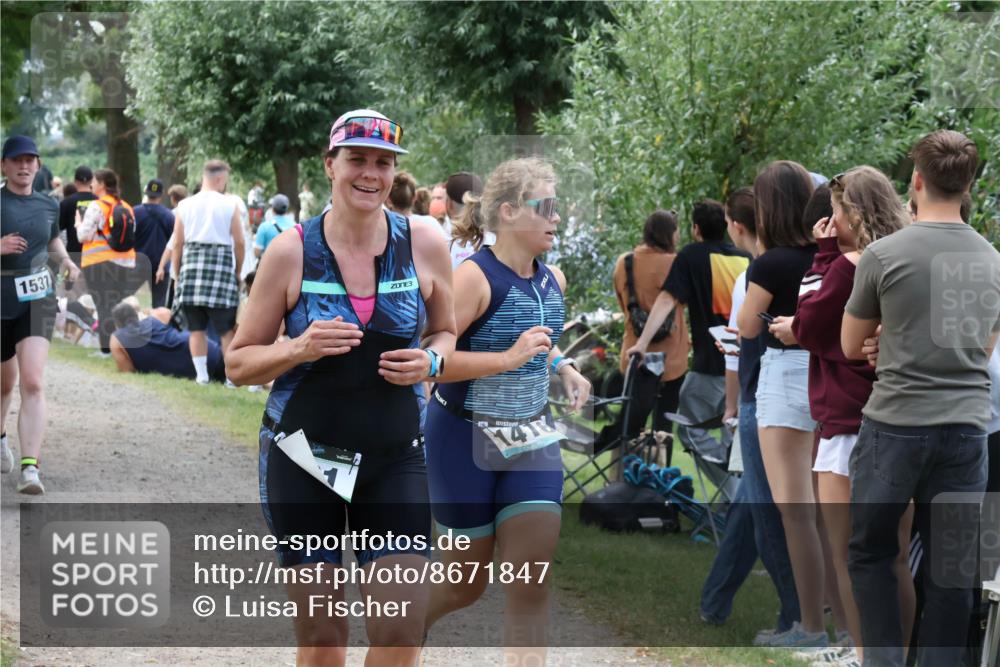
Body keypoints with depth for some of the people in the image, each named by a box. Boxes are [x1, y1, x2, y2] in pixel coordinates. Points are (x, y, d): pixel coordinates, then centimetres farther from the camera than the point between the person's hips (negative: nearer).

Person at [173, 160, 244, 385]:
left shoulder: (185, 206, 6)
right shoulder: (229, 205, -1)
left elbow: (178, 243, 6)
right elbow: (239, 242, -1)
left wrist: (177, 273, 15)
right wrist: (238, 271, 11)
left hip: (192, 264, 2)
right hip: (221, 264, -2)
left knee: (196, 327, 8)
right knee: (226, 328, 3)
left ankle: (201, 374, 8)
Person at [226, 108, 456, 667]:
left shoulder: (426, 245, 0)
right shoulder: (291, 251, -5)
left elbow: (445, 330, 17)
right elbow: (240, 363, 0)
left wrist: (430, 360, -6)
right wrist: (299, 349, -19)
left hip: (395, 457, 1)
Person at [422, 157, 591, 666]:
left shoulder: (553, 281, 4)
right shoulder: (475, 277, -19)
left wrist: (563, 368, 5)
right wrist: (508, 359, -31)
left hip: (531, 439, 6)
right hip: (465, 439, -6)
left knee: (532, 581, -4)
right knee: (466, 581, 8)